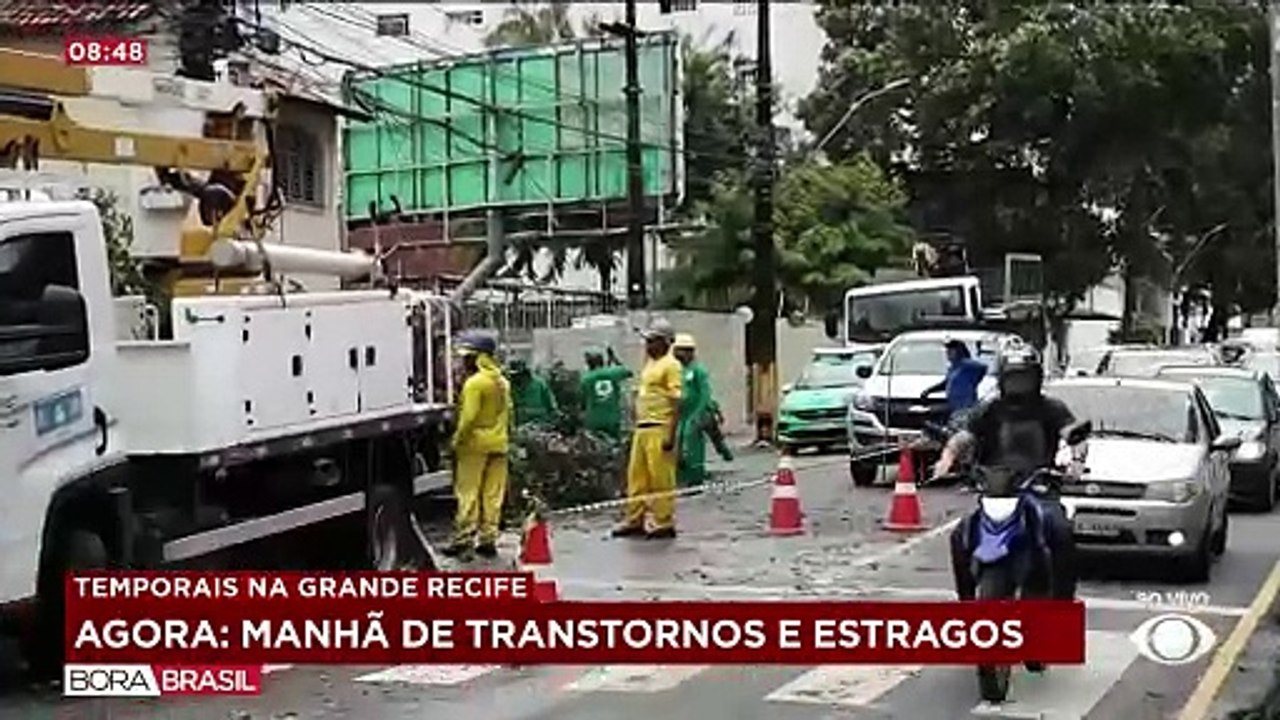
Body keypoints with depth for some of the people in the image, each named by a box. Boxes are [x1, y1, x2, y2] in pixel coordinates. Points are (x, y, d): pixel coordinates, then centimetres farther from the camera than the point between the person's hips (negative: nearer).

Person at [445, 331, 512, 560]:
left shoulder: (474, 383, -14)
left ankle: (464, 539, -3)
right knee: (493, 494, 8)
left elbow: (468, 417, -18)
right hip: (499, 444, 7)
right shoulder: (503, 383, 12)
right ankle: (488, 539, 11)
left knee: (468, 493, -2)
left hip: (476, 444, -7)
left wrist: (457, 440, -9)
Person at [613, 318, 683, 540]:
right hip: (642, 428, 9)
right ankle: (634, 520, 19)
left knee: (661, 478, -5)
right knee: (636, 476, 12)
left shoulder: (671, 365, -8)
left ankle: (664, 523, 2)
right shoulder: (649, 364, 19)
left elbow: (676, 402, -14)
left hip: (659, 429, -9)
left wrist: (671, 435, -20)